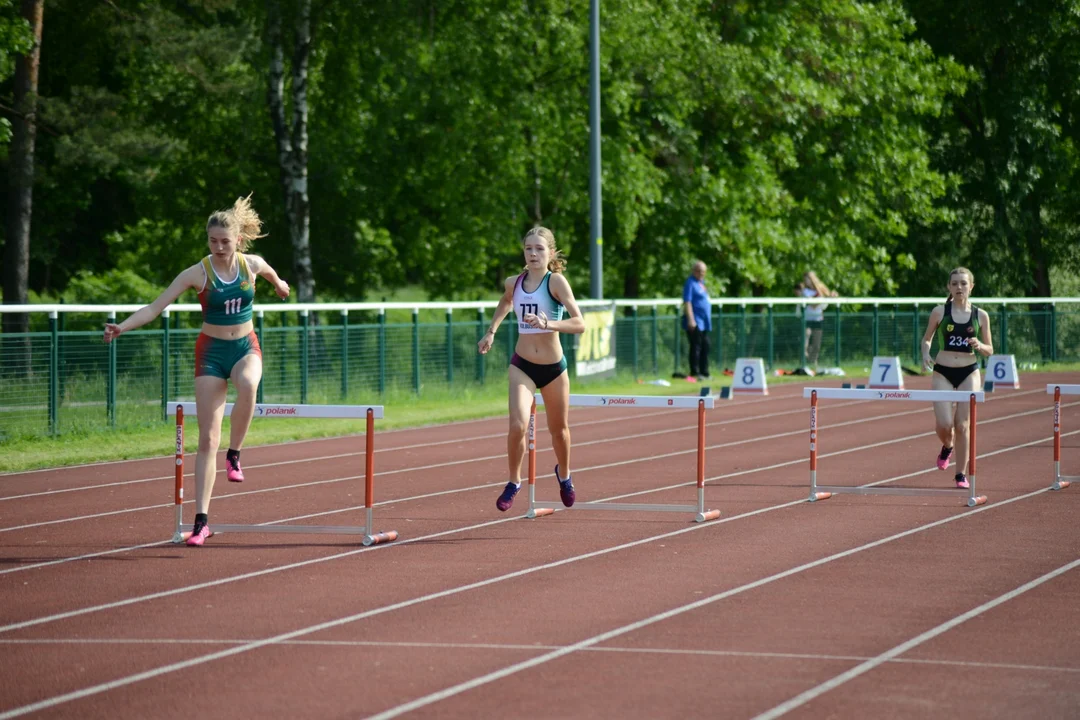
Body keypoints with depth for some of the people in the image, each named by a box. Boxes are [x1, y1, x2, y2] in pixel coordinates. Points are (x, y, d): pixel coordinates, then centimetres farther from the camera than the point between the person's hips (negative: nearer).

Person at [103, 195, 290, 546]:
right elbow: (155, 307, -18)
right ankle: (201, 520, -3)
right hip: (211, 350, -1)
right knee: (207, 439, -5)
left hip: (246, 346, 1)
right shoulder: (198, 273, -13)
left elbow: (271, 273, 21)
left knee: (247, 385, -38)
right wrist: (122, 326, -32)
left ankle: (234, 455, -16)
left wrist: (279, 284, 41)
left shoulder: (252, 264, -5)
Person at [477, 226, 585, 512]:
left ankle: (564, 476, 46)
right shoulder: (513, 283, -1)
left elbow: (579, 324, -25)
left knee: (559, 430, 17)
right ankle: (513, 482, 3)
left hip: (554, 368, -1)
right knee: (518, 425, -19)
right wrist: (491, 331, 19)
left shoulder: (556, 281, -14)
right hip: (522, 366, 1)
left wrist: (549, 324, -39)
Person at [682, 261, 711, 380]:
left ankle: (704, 372, 19)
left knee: (705, 347, 12)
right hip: (695, 322, -10)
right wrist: (691, 319, -24)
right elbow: (687, 302, -18)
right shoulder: (690, 283, -10)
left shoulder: (701, 283, 18)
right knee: (696, 347, -8)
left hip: (704, 322, 10)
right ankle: (695, 373, -6)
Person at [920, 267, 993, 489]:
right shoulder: (940, 312, 1)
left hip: (969, 373, 0)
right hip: (942, 373, 0)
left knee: (962, 425, -3)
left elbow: (989, 350, 9)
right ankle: (947, 447, 27)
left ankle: (961, 474, 9)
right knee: (944, 425, -10)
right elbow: (927, 338, 12)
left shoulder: (980, 316, 3)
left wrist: (978, 345, -13)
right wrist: (925, 354, -8)